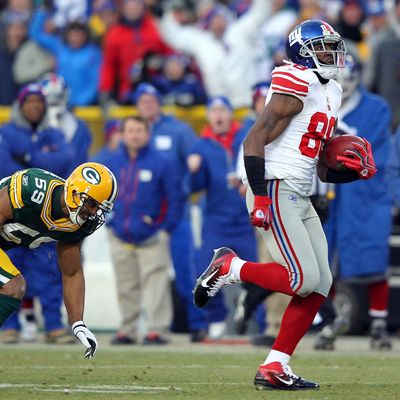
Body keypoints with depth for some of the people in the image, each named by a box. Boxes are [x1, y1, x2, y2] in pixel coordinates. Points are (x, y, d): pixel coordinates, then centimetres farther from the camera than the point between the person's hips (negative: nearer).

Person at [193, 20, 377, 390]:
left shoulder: (330, 93, 18)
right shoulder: (296, 87, -11)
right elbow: (254, 141, -17)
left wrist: (350, 170, 2)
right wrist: (261, 198, -23)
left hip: (300, 199, 10)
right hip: (275, 193, -10)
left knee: (321, 283, 3)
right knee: (304, 280, -16)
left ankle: (274, 367, 5)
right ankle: (228, 267, 4)